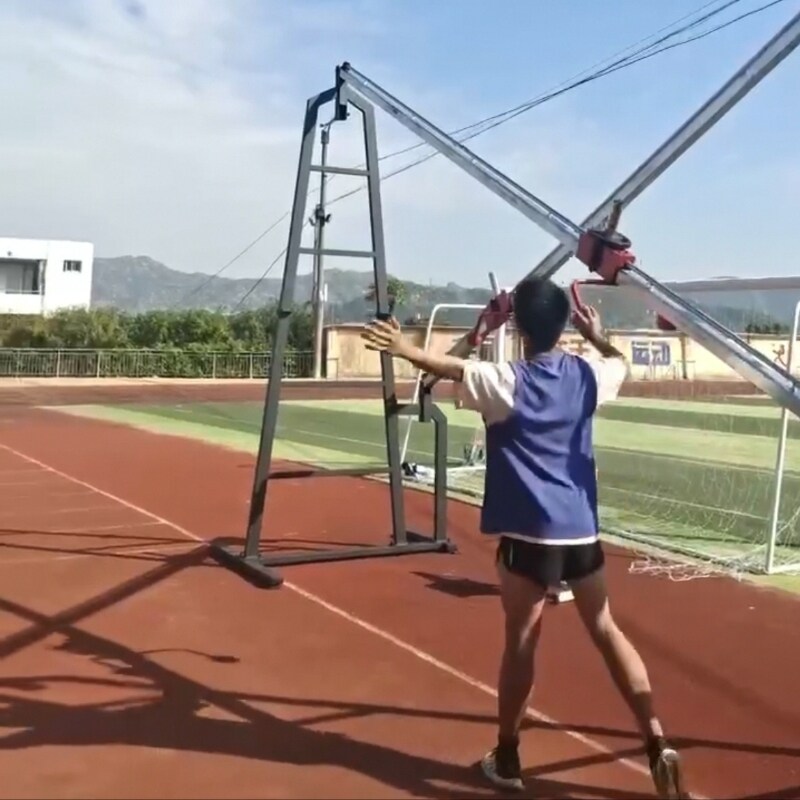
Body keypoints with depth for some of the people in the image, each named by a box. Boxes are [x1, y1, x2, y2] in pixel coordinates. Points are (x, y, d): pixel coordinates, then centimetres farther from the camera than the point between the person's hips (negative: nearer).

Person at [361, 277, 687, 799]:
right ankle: (658, 744, 14)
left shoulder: (507, 382, -9)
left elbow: (452, 368, -17)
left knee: (521, 643, 6)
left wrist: (404, 349, -14)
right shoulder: (586, 375, 5)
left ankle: (507, 758, 19)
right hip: (582, 529, 5)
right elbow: (622, 365, 25)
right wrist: (597, 335, 40)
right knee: (607, 632, 15)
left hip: (531, 532, -4)